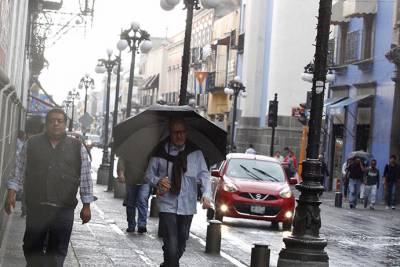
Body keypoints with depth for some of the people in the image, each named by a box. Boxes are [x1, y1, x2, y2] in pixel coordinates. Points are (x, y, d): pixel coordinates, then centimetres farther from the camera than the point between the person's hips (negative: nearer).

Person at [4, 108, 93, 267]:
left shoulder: (77, 147, 6)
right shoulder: (31, 144, 8)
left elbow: (85, 178, 6)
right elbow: (19, 171, 11)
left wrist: (86, 206, 3)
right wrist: (11, 193, 2)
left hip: (63, 210, -1)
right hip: (35, 207, 1)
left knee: (57, 253, 0)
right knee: (32, 248, 7)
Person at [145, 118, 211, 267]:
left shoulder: (195, 153, 2)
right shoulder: (160, 152, -2)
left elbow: (204, 175, 0)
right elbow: (149, 174, 6)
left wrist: (206, 194, -17)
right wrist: (157, 181, -17)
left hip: (187, 206, 3)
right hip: (167, 206, -3)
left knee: (181, 245, 15)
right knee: (171, 246, -14)